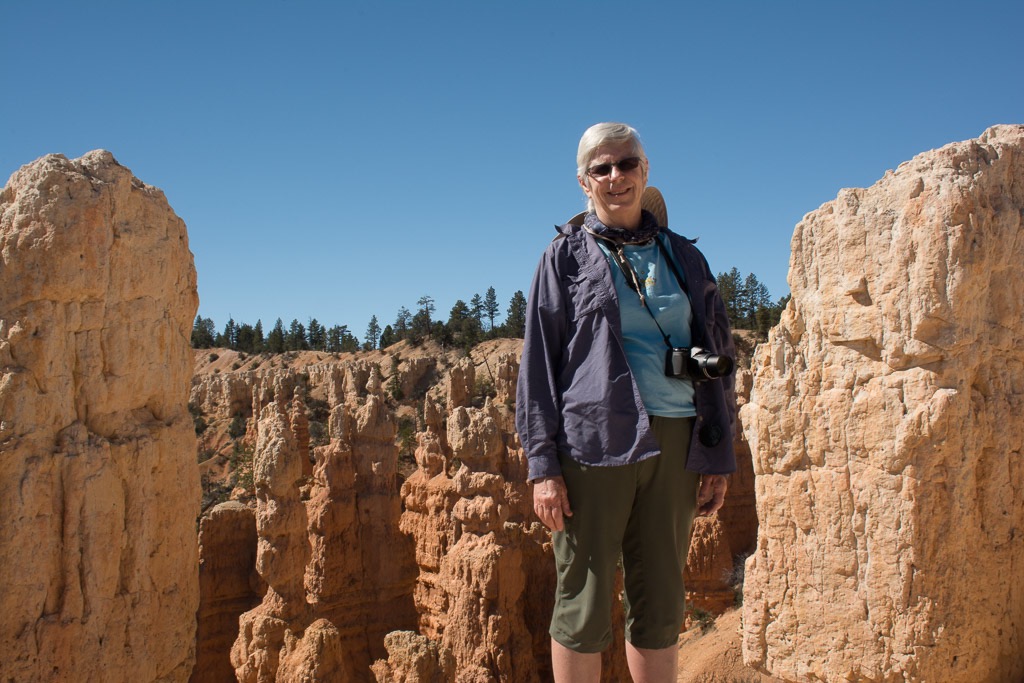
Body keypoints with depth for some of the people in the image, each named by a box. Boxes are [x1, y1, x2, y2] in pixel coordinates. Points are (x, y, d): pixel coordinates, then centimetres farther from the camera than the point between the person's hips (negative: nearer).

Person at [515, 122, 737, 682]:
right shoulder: (567, 254, 5)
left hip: (674, 441, 4)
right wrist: (543, 465, -8)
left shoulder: (682, 255, 15)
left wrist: (718, 454, 8)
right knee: (584, 605, 2)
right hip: (595, 440, -3)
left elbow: (717, 356, 15)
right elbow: (538, 362, 0)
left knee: (661, 605, 10)